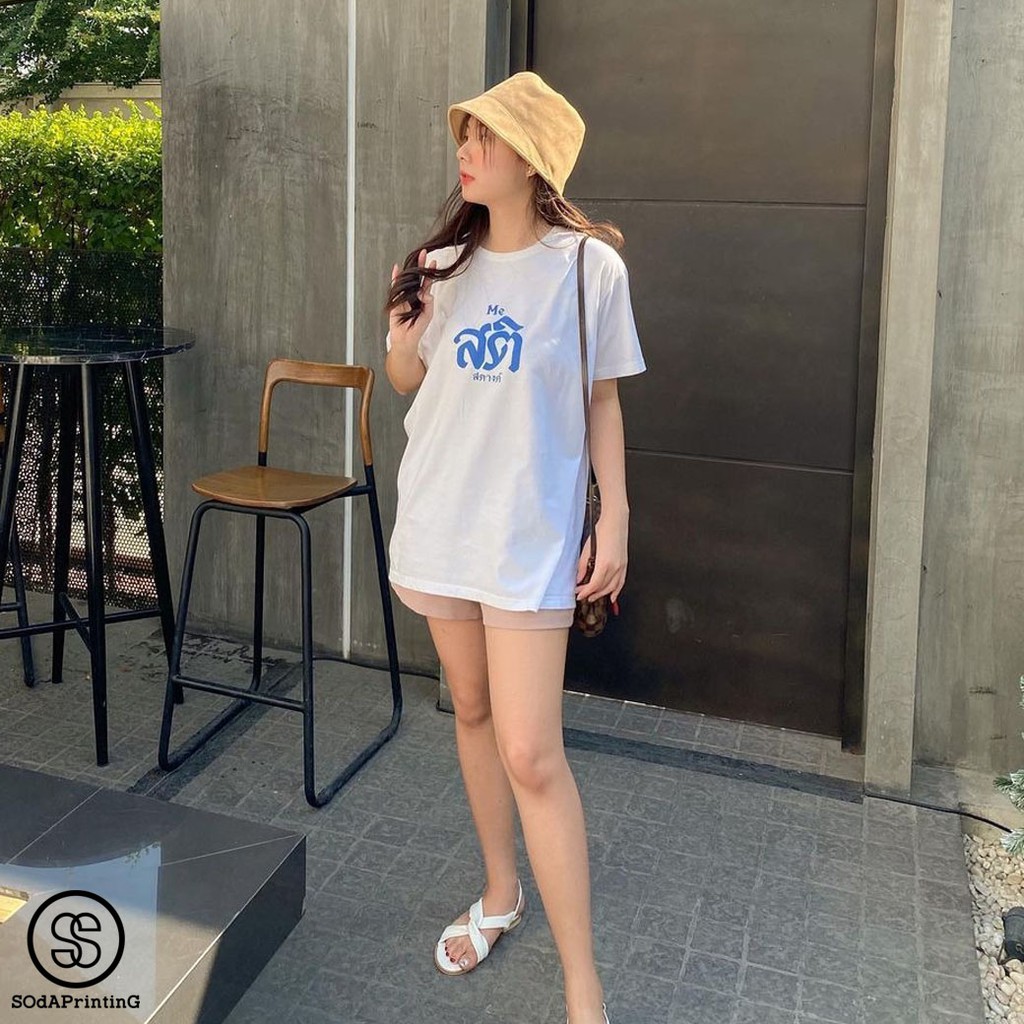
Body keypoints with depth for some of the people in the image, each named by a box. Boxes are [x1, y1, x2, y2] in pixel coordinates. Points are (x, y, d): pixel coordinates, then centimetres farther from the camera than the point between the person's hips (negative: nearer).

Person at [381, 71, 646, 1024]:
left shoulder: (589, 266, -8)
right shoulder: (443, 263, 5)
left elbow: (601, 400, -1)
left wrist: (615, 517, -3)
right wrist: (401, 328, -7)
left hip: (530, 533, -5)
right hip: (438, 516, 5)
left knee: (530, 754, -9)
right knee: (471, 711, 16)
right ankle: (500, 892, 38)